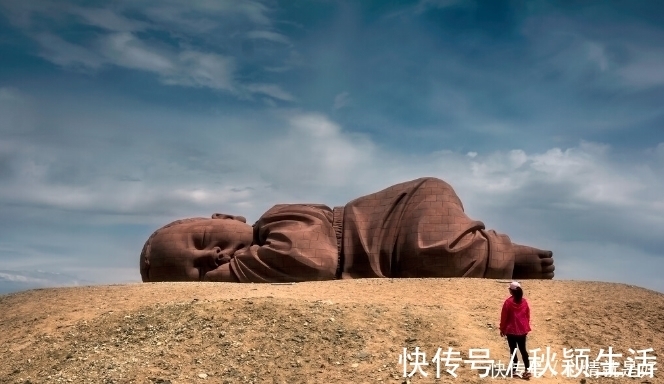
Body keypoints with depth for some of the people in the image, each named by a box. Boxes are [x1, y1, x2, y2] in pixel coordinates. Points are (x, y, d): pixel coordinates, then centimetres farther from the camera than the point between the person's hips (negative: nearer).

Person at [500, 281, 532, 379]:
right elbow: (528, 315, 8)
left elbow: (504, 317, -9)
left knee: (513, 349, 8)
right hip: (522, 330, 4)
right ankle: (527, 369, -1)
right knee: (523, 349, 8)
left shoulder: (508, 302, -14)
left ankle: (514, 368, 16)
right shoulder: (524, 302, 0)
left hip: (511, 330, -4)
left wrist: (502, 329, 2)